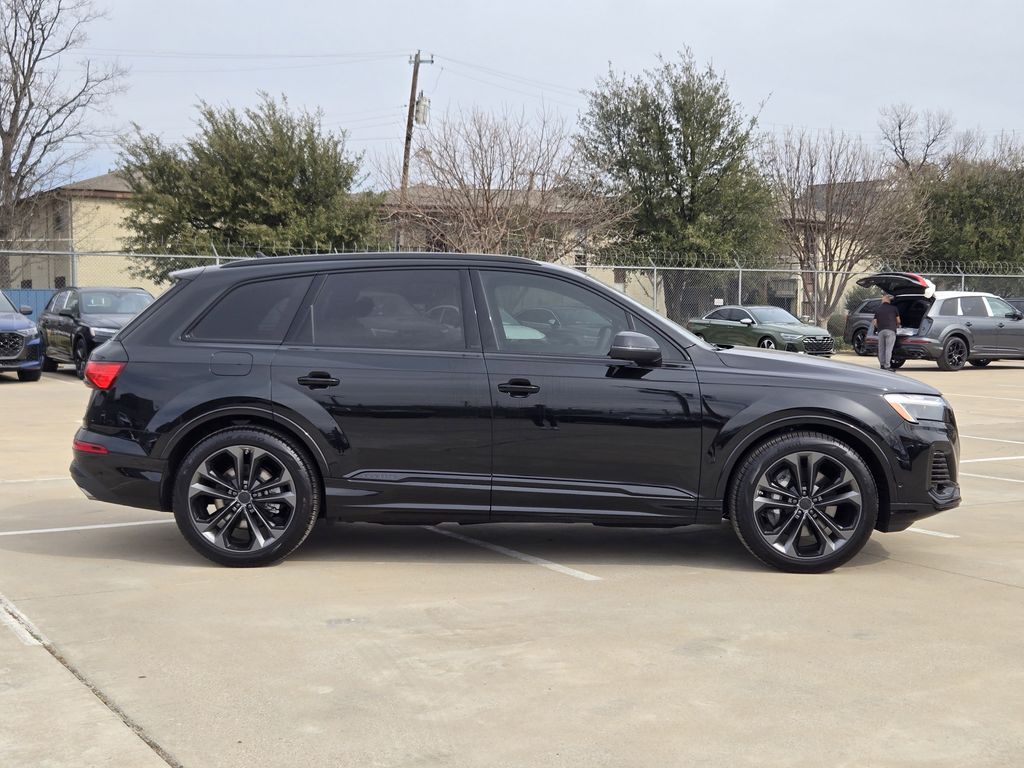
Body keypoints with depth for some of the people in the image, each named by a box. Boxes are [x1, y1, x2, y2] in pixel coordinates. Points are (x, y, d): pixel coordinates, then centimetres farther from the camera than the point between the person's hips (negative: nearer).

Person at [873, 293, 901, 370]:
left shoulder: (878, 309, 13)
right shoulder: (894, 308, 8)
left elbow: (875, 322, 9)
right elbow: (898, 321, 13)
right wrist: (897, 326, 34)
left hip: (881, 331, 3)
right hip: (890, 330, -2)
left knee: (881, 349, 9)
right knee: (889, 349, -6)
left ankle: (882, 365, 11)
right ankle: (887, 366, -12)